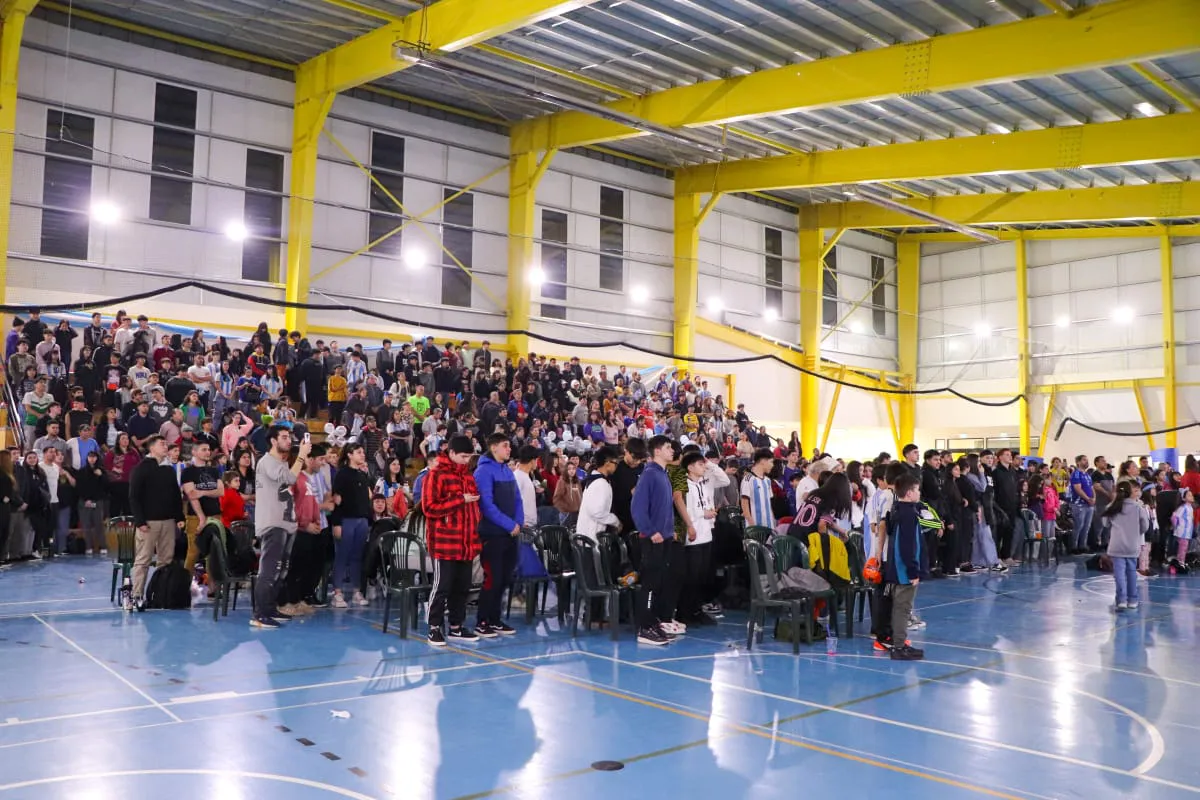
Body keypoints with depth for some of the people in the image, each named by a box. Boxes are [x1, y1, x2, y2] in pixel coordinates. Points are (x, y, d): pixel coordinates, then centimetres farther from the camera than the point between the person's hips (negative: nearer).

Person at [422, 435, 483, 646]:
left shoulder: (468, 475, 14)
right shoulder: (436, 474, -8)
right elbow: (429, 508, -14)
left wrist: (476, 535, 11)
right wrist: (460, 500, -16)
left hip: (466, 543, 7)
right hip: (444, 543, -7)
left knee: (462, 587, 11)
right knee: (442, 586, -1)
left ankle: (456, 628, 21)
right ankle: (435, 628, 10)